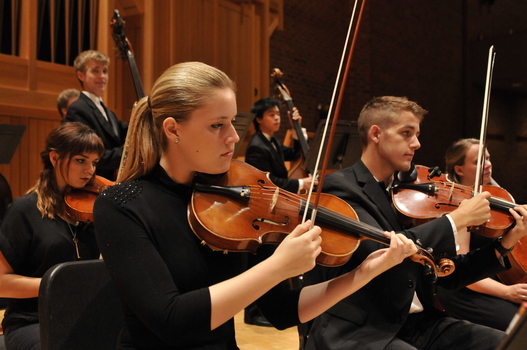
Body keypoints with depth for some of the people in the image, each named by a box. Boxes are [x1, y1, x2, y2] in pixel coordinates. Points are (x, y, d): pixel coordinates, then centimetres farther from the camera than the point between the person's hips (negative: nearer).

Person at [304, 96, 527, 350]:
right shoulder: (340, 186, -8)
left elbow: (447, 275, 13)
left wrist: (504, 244, 1)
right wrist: (457, 219, -16)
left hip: (417, 323, 7)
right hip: (357, 329, -6)